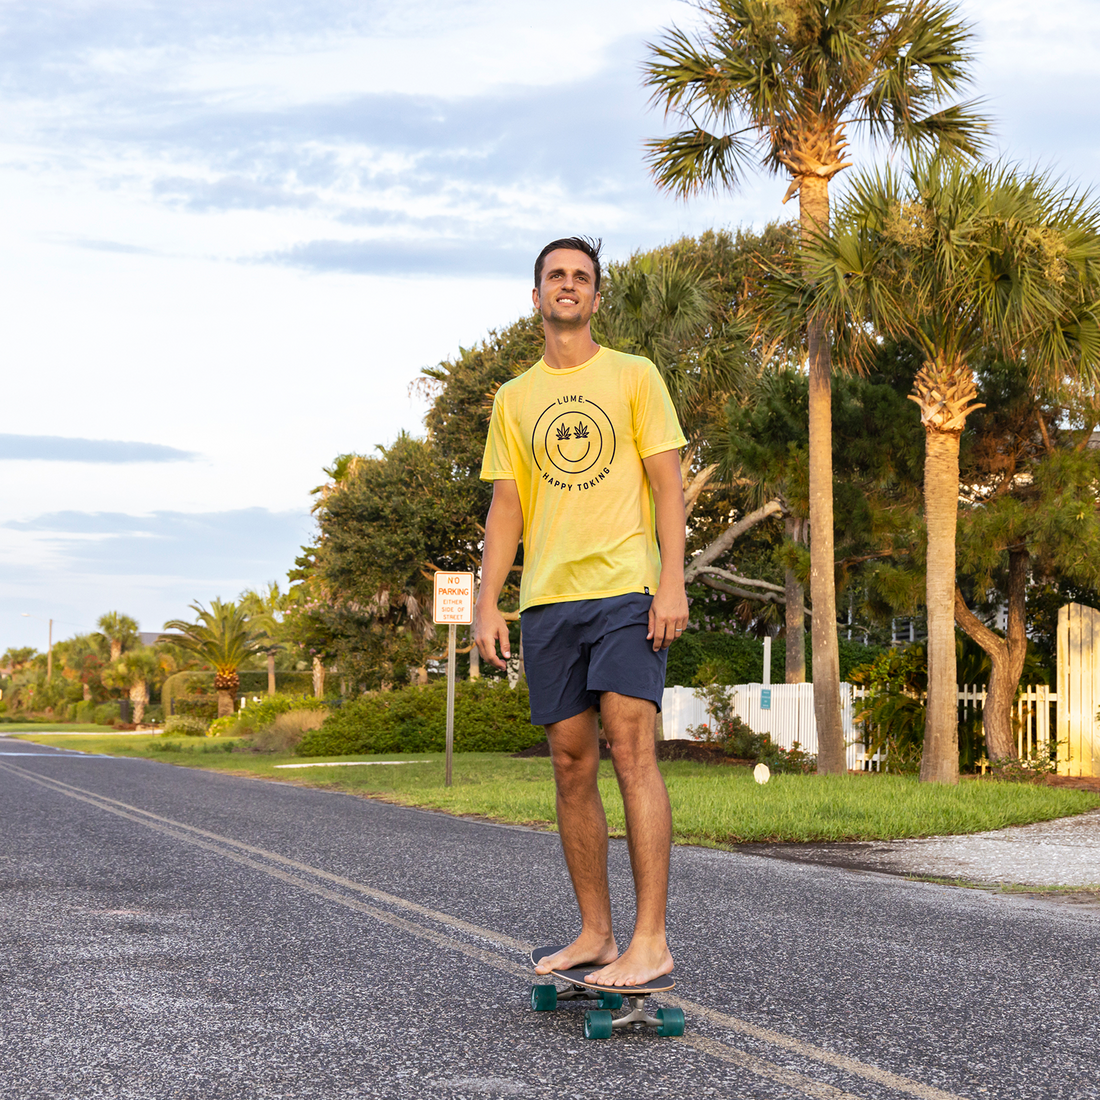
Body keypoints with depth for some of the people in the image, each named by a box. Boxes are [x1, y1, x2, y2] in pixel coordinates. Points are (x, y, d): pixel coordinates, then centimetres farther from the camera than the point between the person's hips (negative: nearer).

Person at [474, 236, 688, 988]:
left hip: (626, 588, -4)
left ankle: (651, 940, -12)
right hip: (548, 599, 4)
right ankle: (596, 932, 14)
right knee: (572, 762, 5)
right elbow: (506, 507, 14)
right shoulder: (515, 399, 16)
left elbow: (668, 485, 1)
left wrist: (673, 582, -11)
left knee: (631, 745, -13)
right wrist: (488, 603, 4)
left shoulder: (634, 376, 6)